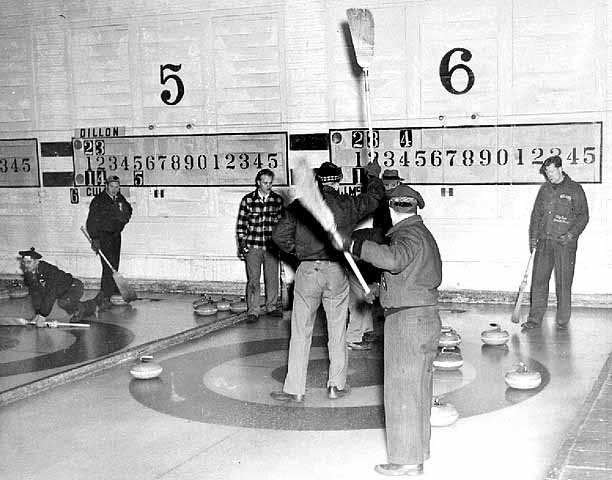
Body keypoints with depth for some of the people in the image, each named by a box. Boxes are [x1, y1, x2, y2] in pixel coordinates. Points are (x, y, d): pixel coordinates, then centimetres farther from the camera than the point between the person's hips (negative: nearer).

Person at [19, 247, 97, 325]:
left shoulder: (48, 271, -35)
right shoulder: (28, 274, -11)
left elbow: (50, 295, -39)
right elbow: (35, 295, -7)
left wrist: (42, 316, -41)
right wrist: (37, 314, -14)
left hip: (75, 286, -8)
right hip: (61, 291, 8)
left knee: (62, 302, -32)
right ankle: (93, 305, 46)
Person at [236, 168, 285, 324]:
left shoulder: (278, 200, 5)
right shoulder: (248, 200, 1)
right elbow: (241, 222, 5)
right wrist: (242, 242, 1)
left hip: (271, 245, 2)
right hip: (253, 247, -2)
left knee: (272, 278, 8)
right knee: (253, 279, -3)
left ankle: (272, 306, 23)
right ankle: (252, 312, 2)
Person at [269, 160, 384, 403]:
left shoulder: (298, 206, -2)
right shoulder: (347, 205, 0)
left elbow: (279, 235, -6)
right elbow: (374, 196, 16)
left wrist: (297, 250, 10)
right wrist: (373, 175, 35)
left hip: (307, 271, 0)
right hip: (336, 271, 1)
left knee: (300, 333, 5)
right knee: (337, 333, 12)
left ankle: (294, 389, 8)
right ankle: (336, 385, 19)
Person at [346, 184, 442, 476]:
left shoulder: (409, 234, -15)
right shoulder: (423, 233, 16)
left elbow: (394, 258, -37)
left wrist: (357, 246, -31)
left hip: (407, 320, -10)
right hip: (424, 317, 10)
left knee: (402, 389, -3)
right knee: (417, 388, 18)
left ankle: (406, 460, 5)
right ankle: (417, 451, 30)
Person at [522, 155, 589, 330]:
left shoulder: (575, 190, 0)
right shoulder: (545, 189, 13)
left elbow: (583, 216, -1)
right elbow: (536, 214, 17)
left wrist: (571, 234, -13)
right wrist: (533, 237, 8)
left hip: (566, 244, -4)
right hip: (544, 242, 4)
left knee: (563, 283, -1)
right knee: (538, 281, 1)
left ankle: (563, 320, 10)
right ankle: (535, 319, 6)